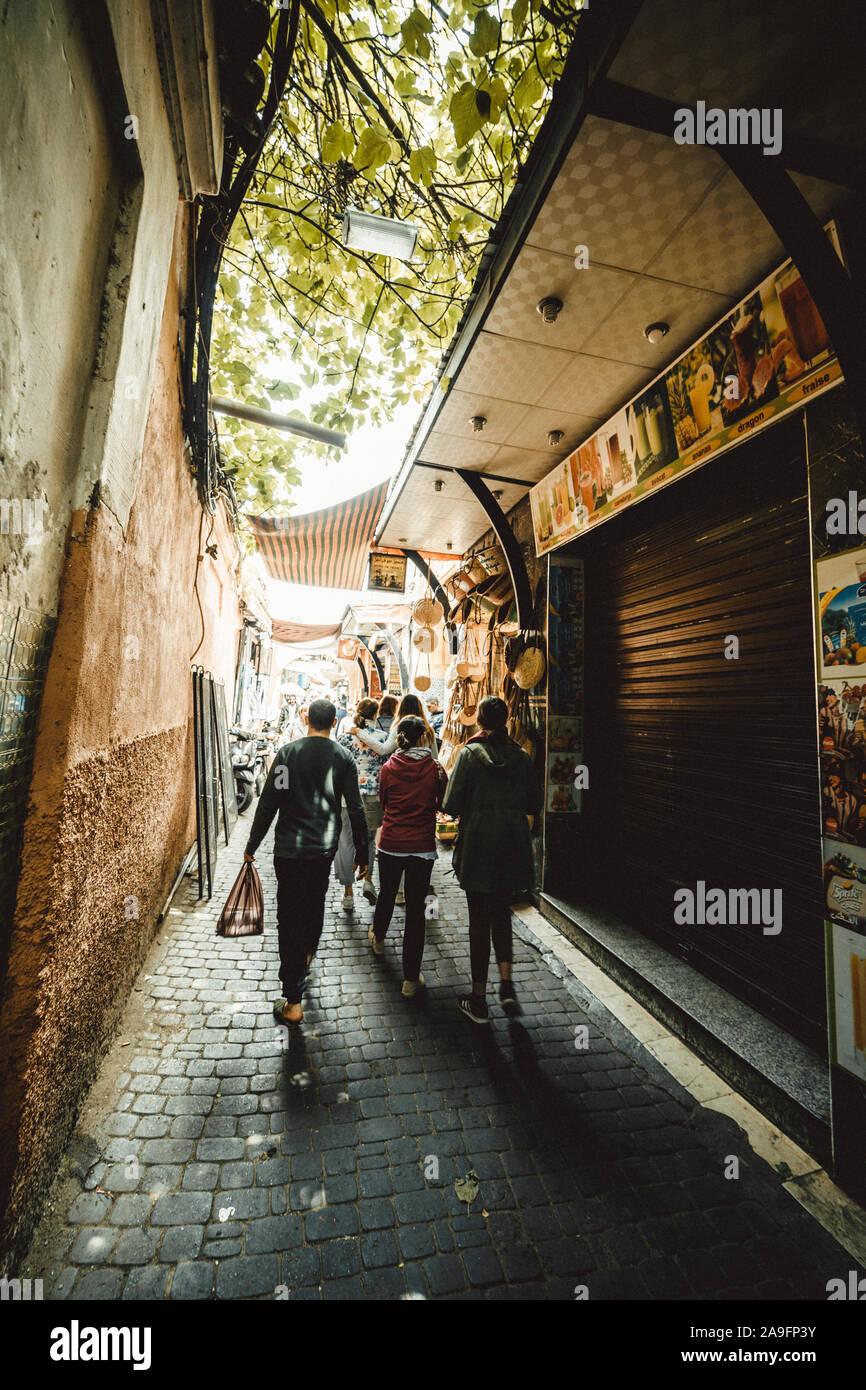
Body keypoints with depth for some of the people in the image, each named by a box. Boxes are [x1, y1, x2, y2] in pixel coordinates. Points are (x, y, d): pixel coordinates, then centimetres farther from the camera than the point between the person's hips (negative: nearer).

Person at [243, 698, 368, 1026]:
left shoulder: (288, 752, -8)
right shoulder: (343, 758, -4)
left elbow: (268, 802, -8)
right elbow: (356, 810, -3)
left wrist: (252, 845, 3)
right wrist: (362, 854, 6)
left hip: (288, 849, -2)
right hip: (324, 849, 3)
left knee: (290, 917, 4)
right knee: (315, 902, 26)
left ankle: (293, 1002, 6)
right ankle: (308, 953, 52)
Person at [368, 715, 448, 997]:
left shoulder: (388, 768, -6)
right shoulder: (435, 768, -9)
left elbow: (383, 802, 7)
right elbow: (443, 803, 3)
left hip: (390, 844, 2)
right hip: (422, 846, -2)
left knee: (386, 894, 25)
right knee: (415, 909, 5)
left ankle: (378, 938, 53)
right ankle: (411, 978, 12)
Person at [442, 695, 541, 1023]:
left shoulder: (469, 753, -10)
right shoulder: (521, 756, -1)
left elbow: (451, 805, -12)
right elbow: (534, 804, 5)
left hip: (478, 847, -3)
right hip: (512, 847, 3)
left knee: (479, 918, 7)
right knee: (502, 913, 21)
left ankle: (478, 1000, 18)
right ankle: (506, 984, 13)